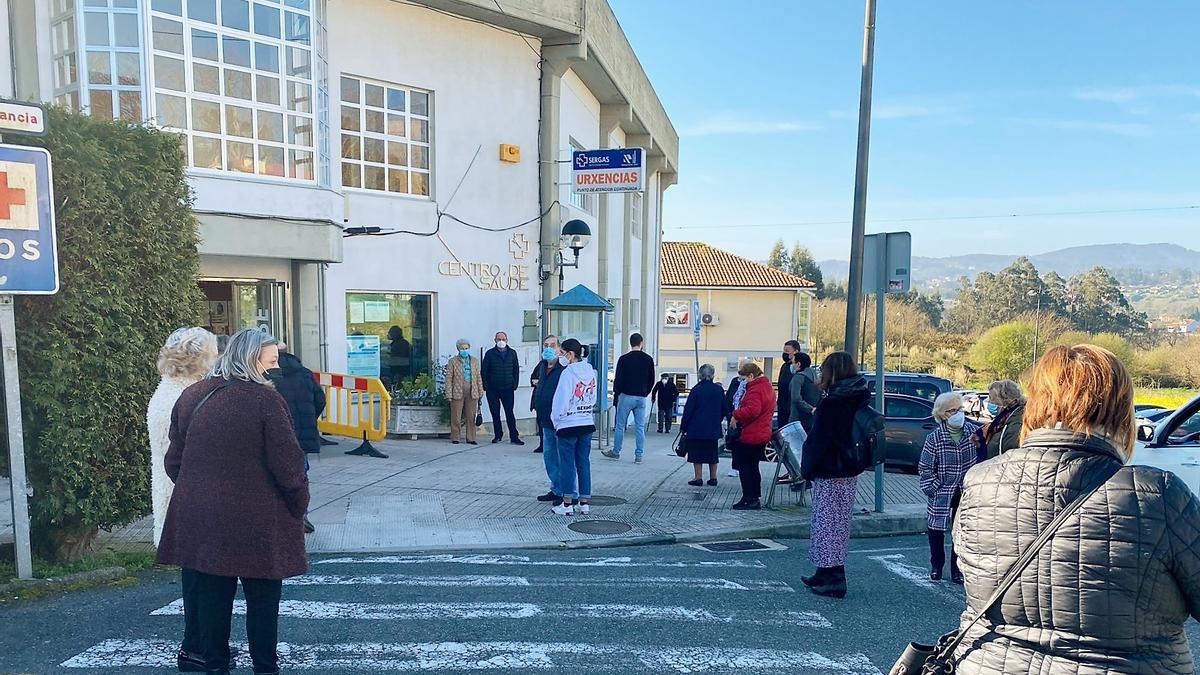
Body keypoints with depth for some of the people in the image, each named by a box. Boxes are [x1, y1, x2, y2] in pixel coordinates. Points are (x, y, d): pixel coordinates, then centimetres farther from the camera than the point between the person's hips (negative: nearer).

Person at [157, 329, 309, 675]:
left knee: (211, 599, 15)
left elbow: (175, 461, 12)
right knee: (262, 601, 10)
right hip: (257, 524, -5)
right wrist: (299, 505, -1)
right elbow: (287, 464, -16)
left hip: (199, 522, 5)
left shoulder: (191, 396, 5)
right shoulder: (264, 398, -15)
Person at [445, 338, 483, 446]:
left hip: (472, 393, 2)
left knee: (471, 417, 4)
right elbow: (449, 378, 1)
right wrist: (449, 394, -5)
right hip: (457, 393, -2)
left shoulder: (475, 361, 13)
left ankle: (470, 438, 11)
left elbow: (479, 377, 13)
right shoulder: (452, 361, 4)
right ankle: (455, 438, 12)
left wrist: (480, 392, 8)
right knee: (456, 417, 2)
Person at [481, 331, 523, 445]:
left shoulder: (512, 353, 7)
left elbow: (516, 370, 10)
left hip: (508, 389, 0)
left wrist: (514, 385, 1)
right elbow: (484, 371, 1)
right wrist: (486, 387, -5)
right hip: (492, 390, 0)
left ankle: (514, 437, 1)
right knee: (495, 413, 6)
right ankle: (498, 435, 18)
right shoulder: (490, 353, 1)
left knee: (509, 413, -1)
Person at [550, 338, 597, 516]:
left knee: (567, 463, 3)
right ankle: (584, 502, 15)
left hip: (568, 425, -6)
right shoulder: (590, 371, 5)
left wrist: (556, 420, 1)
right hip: (587, 424, 6)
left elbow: (561, 401, -13)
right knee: (584, 462, 10)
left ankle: (567, 503, 7)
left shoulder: (568, 373, -15)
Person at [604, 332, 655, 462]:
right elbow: (651, 380, 9)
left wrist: (616, 396, 4)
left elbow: (618, 379, -5)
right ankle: (639, 456, 5)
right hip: (641, 398, 3)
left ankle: (616, 452, 15)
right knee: (640, 427, 5)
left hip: (626, 396, -3)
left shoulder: (624, 359, -6)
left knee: (620, 425, 7)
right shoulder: (649, 359, 4)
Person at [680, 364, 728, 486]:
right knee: (712, 452, 13)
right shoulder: (719, 389, 2)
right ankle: (713, 478, 16)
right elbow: (724, 409, 9)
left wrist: (683, 427, -1)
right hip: (713, 428, 4)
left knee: (697, 453, 3)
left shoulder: (696, 389, -11)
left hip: (697, 428, -4)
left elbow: (688, 410, -9)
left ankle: (698, 478, 2)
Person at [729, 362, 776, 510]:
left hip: (748, 436, -10)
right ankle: (755, 498, 22)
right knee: (753, 468, 17)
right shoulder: (768, 387, 13)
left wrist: (736, 415, -23)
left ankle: (749, 499, 3)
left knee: (745, 468, 0)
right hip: (762, 435, 10)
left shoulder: (755, 389, -20)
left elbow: (752, 409, -36)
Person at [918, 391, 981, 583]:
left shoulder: (973, 430, -5)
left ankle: (957, 569, 23)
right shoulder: (934, 438, -12)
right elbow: (925, 468, -6)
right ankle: (936, 566, 27)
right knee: (936, 529, 8)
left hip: (966, 492, 2)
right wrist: (933, 489, -8)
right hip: (942, 493, -2)